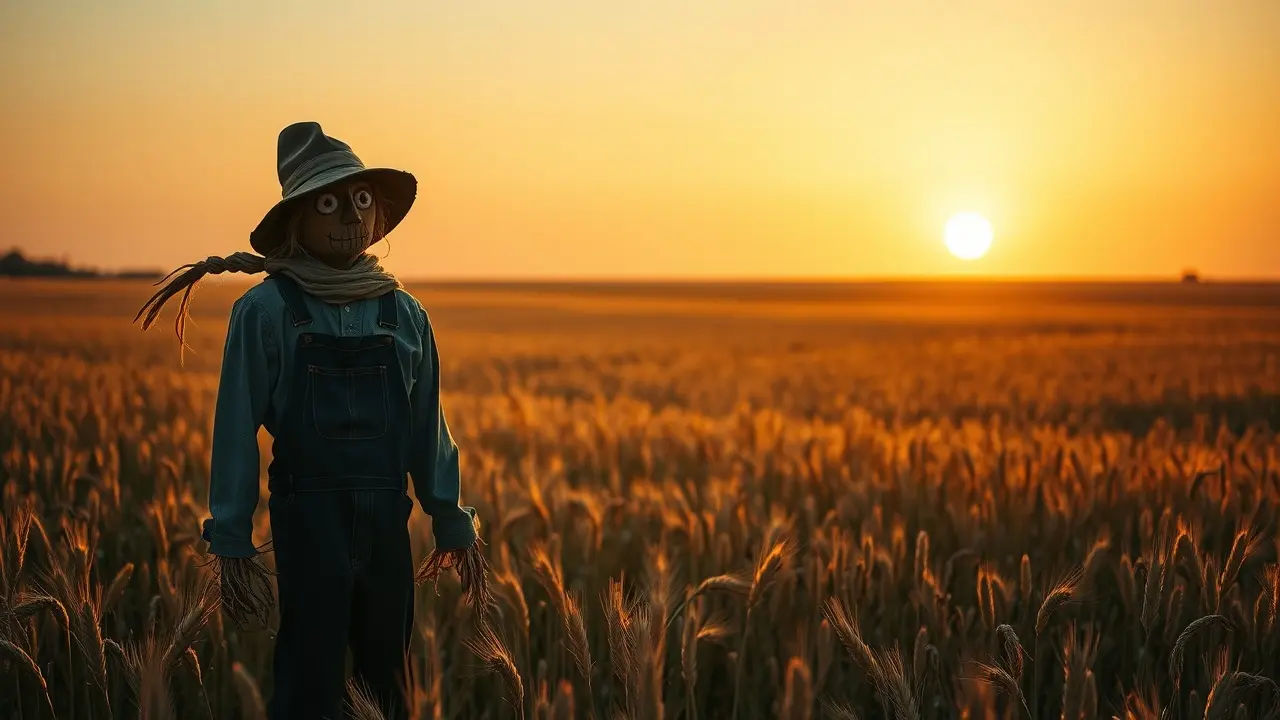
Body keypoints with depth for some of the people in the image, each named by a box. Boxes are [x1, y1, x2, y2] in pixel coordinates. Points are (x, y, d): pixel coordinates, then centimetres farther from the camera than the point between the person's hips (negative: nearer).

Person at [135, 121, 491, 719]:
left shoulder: (404, 315, 8)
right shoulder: (265, 311, -4)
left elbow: (428, 429, 13)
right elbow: (236, 429, -4)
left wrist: (453, 523, 12)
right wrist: (230, 542, -5)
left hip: (389, 521, 4)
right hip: (308, 520, -4)